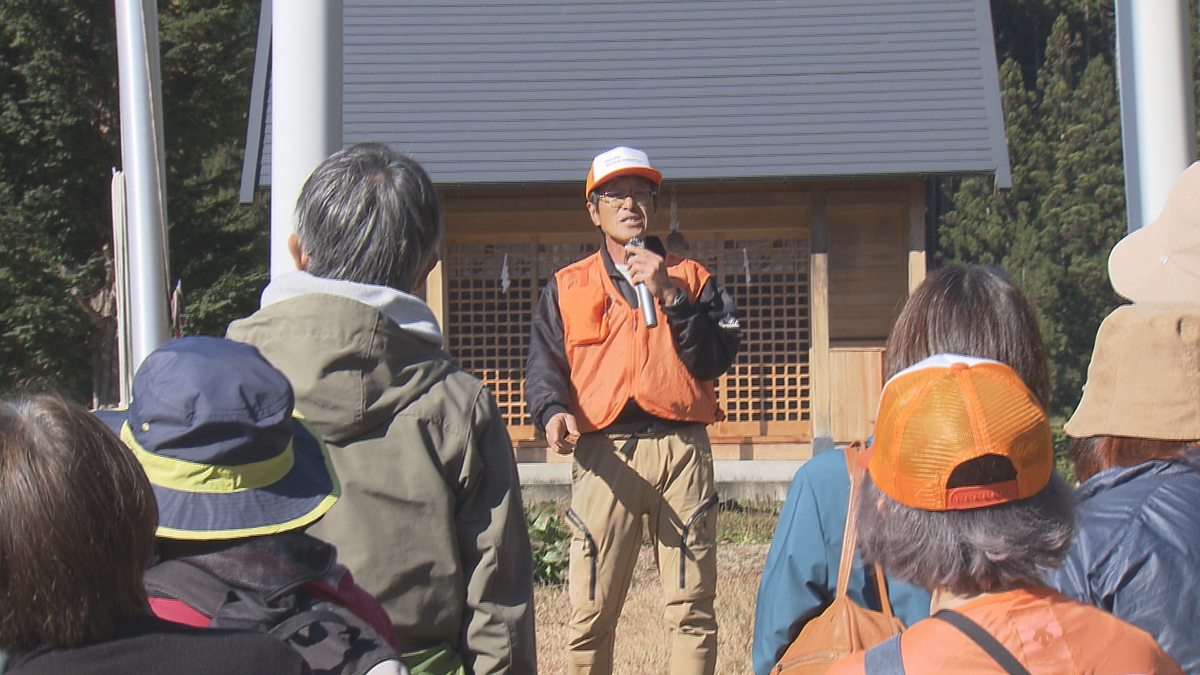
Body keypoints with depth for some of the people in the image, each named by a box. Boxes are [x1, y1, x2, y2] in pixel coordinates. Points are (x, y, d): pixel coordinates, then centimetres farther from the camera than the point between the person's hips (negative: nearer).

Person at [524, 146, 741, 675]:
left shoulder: (691, 278, 17)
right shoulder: (567, 288, 17)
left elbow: (717, 358, 3)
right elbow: (543, 366, 5)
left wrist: (670, 297, -6)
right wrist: (554, 412, -17)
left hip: (682, 449, 1)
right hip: (603, 453, 0)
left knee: (691, 607, -1)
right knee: (591, 610, -5)